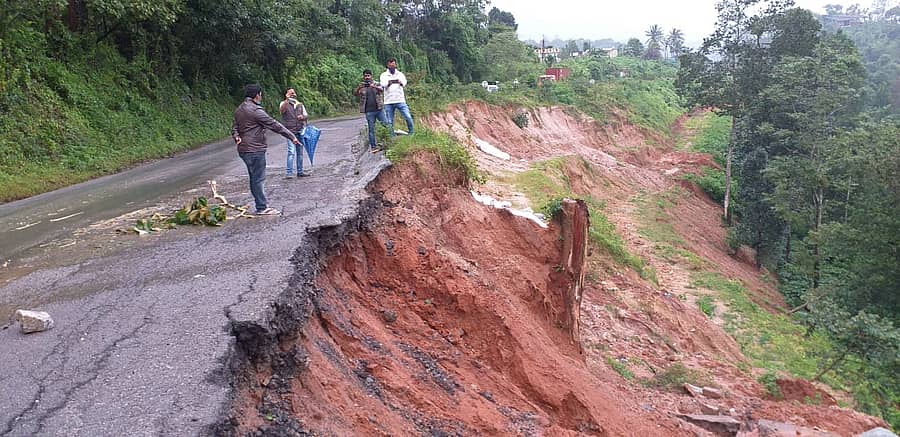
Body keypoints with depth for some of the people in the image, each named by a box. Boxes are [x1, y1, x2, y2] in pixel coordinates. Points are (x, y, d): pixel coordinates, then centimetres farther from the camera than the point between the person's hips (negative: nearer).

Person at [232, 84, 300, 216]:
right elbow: (274, 125, -14)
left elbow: (235, 127, 21)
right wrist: (292, 137, -8)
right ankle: (262, 208, 0)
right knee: (258, 179, -5)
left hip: (244, 149, 10)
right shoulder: (255, 110, -16)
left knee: (255, 178, 14)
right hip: (255, 150, -10)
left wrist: (236, 136, 1)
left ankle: (261, 205, 21)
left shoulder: (239, 110, 15)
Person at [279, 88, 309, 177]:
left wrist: (303, 117, -6)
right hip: (290, 131, -5)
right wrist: (287, 99, -29)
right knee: (291, 151, -16)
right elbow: (281, 110, -18)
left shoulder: (300, 105, 18)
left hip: (300, 131, 5)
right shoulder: (284, 104, 3)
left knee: (300, 152, 9)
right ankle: (289, 172, -15)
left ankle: (300, 172, 17)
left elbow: (306, 115, 18)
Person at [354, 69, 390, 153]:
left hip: (379, 109, 0)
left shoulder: (376, 84, 6)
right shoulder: (361, 86, 7)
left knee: (386, 125, 0)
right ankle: (373, 146, 6)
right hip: (369, 112, 0)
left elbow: (382, 89, -14)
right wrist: (359, 88, -30)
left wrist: (374, 87, -36)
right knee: (371, 129, 2)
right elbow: (355, 94, -8)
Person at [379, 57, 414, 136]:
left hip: (400, 101, 0)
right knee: (389, 122, 3)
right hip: (388, 102, 0)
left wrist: (401, 83, -39)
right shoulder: (384, 75, 6)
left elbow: (404, 83, -13)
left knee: (408, 117, -10)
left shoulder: (400, 74, 7)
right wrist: (388, 83, -38)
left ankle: (411, 134, 8)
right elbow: (383, 84, -14)